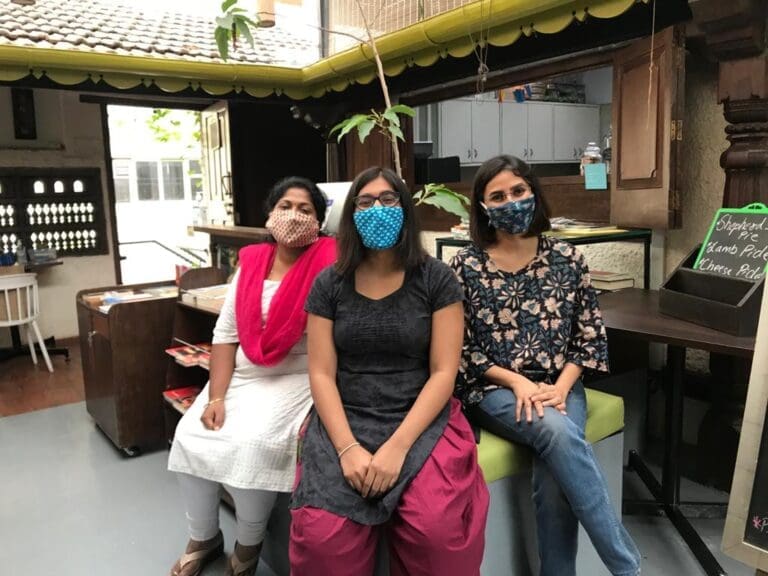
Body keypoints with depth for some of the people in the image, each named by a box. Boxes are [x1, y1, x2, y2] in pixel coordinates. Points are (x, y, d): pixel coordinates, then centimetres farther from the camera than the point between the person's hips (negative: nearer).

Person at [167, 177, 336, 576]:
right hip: (242, 374, 6)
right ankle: (203, 537, 18)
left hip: (297, 378, -5)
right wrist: (215, 397, -4)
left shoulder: (328, 261, -10)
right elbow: (225, 334, 3)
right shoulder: (250, 262, 4)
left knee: (253, 443, -26)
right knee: (190, 435, -9)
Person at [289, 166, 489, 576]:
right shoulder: (329, 285, 5)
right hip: (345, 421, 1)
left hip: (422, 422, -1)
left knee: (437, 530, -26)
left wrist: (398, 446, -16)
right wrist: (348, 447, -15)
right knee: (322, 534, -23)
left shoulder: (436, 279, 1)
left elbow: (443, 372, -5)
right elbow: (322, 374, 0)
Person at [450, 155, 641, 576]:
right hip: (493, 389, -2)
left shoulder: (566, 258, 3)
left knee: (554, 476, -27)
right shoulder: (465, 266, -4)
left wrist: (562, 385, -11)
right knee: (558, 432, -32)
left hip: (558, 385, 2)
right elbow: (458, 349, -4)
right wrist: (516, 381, -15)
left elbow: (590, 336, 5)